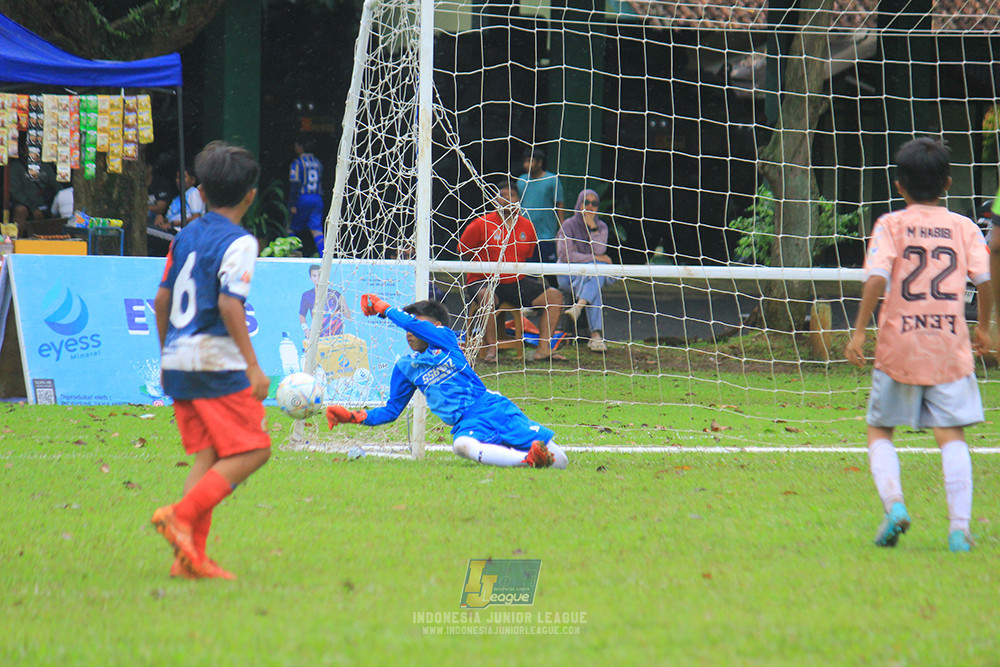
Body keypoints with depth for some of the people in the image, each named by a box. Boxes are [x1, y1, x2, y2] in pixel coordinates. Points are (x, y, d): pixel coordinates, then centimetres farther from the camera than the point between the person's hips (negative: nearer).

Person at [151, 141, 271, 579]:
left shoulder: (185, 236, 13)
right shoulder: (238, 242, -9)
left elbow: (162, 299, 16)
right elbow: (229, 304, -19)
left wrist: (166, 356, 26)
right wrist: (254, 366, -17)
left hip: (179, 362, 8)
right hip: (218, 362, -8)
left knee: (206, 456, 10)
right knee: (252, 451, -2)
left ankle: (191, 556, 3)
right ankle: (182, 515, -16)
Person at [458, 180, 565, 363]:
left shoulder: (526, 226, 7)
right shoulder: (481, 225, -5)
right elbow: (463, 252, 1)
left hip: (516, 281, 5)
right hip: (484, 281, -5)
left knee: (554, 295, -11)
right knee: (487, 296, -41)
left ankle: (543, 349, -13)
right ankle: (491, 349, -29)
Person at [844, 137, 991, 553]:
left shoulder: (890, 225, 0)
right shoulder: (964, 228, 6)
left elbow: (876, 277, -12)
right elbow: (985, 279, -1)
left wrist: (859, 331, -10)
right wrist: (983, 328, 14)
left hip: (899, 346, -1)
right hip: (950, 347, 1)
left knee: (879, 431, 13)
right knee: (951, 435, 3)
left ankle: (893, 503, -9)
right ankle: (959, 527, -9)